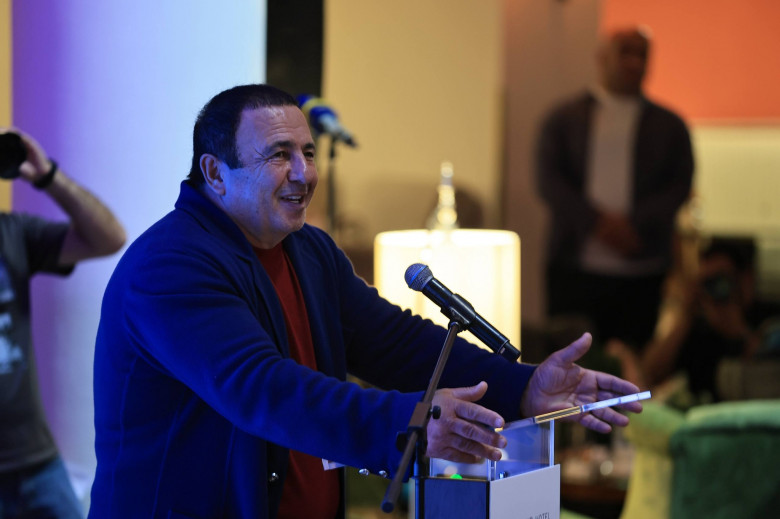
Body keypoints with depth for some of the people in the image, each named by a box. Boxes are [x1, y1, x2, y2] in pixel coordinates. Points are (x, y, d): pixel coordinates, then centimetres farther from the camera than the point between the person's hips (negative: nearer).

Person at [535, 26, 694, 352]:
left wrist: (636, 226, -12)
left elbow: (680, 187, 4)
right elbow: (548, 180, 2)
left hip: (643, 274, 0)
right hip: (575, 270, 0)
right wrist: (598, 222, -12)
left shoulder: (669, 125, 13)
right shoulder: (564, 118, 12)